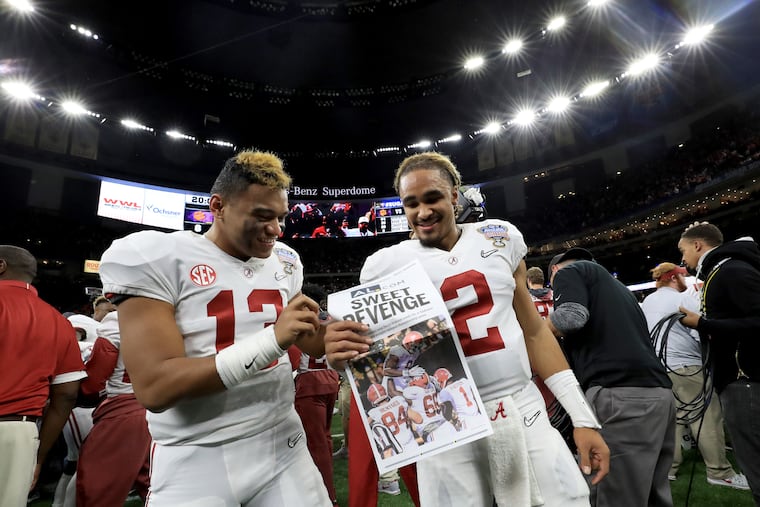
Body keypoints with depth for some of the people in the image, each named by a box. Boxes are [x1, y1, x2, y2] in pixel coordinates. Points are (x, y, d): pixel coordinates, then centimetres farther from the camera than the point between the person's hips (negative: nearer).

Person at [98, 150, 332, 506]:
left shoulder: (284, 262, 4)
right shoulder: (157, 258, -13)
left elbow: (312, 342, 15)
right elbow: (154, 387, -21)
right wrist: (272, 339, -26)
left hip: (282, 443, 5)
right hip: (197, 459, -4)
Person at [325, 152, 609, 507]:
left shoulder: (500, 238, 4)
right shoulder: (386, 265, -4)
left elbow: (534, 331, 7)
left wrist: (582, 417, 6)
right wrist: (340, 354, -24)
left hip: (525, 412, 2)